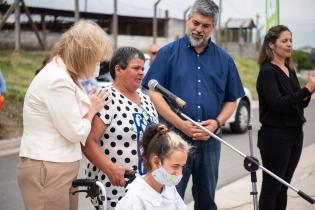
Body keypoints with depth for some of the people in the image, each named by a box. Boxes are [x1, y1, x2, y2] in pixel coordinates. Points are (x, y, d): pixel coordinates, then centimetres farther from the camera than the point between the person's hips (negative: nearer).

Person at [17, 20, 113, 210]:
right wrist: (92, 109, 1)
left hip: (61, 167, 10)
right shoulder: (58, 81, -19)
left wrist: (91, 105, 2)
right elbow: (76, 132, -15)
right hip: (48, 169, -10)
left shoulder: (61, 75, 13)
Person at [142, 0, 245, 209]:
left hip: (210, 141, 4)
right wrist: (181, 124, -15)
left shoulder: (224, 59, 9)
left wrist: (217, 122, -7)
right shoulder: (168, 53, 0)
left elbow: (231, 100, 12)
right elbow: (154, 92, -6)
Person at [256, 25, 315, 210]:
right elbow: (277, 104, -21)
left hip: (295, 134, 7)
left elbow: (299, 104, 14)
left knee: (283, 187, 11)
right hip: (275, 136, -7)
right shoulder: (267, 71, -11)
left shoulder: (290, 71, 12)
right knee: (271, 188, -1)